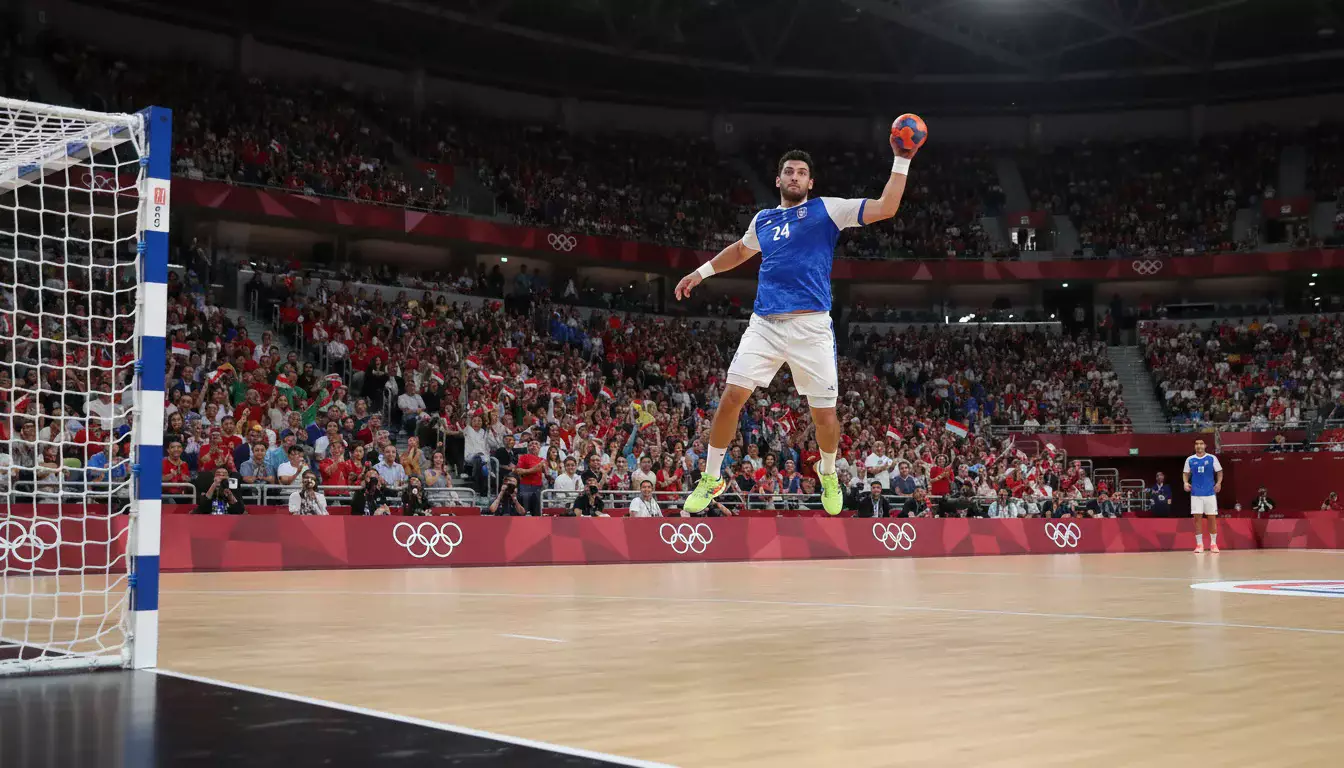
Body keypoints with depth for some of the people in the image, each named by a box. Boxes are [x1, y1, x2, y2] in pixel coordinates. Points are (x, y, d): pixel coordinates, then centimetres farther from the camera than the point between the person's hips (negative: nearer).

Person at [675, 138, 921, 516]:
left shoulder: (827, 209, 5)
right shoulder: (763, 219, 18)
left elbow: (886, 207, -4)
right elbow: (740, 250, 39)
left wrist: (902, 161, -9)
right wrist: (701, 272, 38)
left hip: (811, 328, -3)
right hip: (764, 324, 3)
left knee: (824, 415, 0)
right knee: (731, 397, -6)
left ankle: (828, 474, 31)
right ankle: (711, 479, 11)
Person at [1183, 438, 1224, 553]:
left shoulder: (1212, 458, 1)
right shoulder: (1190, 460, 5)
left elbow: (1219, 472, 4)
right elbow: (1187, 474, 12)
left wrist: (1219, 482, -13)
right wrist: (1186, 482, -7)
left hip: (1210, 493, -1)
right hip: (1196, 494, 1)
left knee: (1212, 518, 1)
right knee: (1197, 518, -2)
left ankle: (1213, 543, 11)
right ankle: (1199, 544, 4)